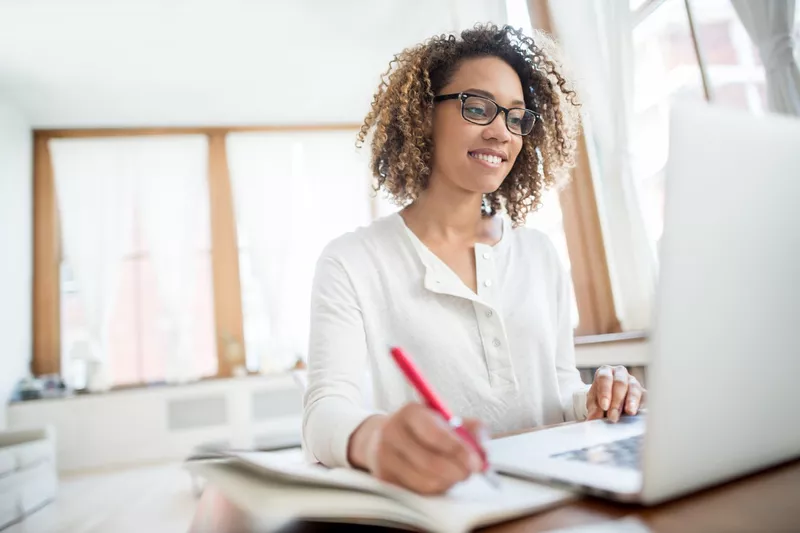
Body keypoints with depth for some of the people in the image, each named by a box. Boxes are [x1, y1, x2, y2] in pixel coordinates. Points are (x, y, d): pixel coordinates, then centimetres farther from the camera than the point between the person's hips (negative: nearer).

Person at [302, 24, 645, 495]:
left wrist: (590, 403, -8)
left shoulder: (541, 256, 9)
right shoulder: (352, 263, -6)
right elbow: (326, 411, -17)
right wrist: (374, 438, -39)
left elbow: (561, 386, 15)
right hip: (430, 498, -4)